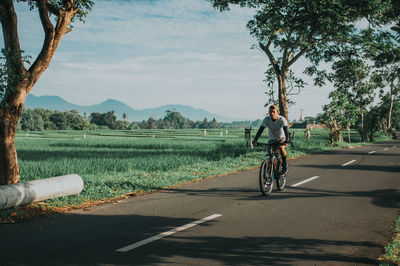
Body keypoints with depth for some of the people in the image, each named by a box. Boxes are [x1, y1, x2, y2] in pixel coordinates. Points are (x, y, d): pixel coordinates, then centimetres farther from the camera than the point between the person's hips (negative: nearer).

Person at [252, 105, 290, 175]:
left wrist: (287, 139, -51)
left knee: (281, 148, -34)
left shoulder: (282, 119, -22)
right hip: (272, 139, 3)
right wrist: (255, 140, -38)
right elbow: (260, 130, -25)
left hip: (282, 138, -3)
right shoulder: (266, 119, -17)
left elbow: (286, 129, -34)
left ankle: (284, 165, -13)